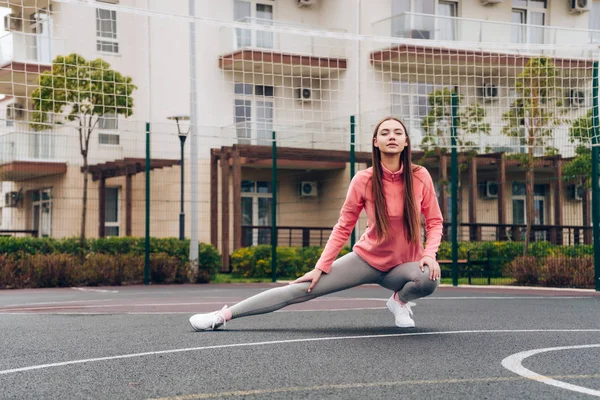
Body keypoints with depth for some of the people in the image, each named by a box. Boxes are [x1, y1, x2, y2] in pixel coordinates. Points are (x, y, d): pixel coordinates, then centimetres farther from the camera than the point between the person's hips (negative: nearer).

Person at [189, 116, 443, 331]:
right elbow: (343, 228, -5)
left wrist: (429, 255, -19)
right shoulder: (363, 180, -13)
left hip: (404, 266, 1)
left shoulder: (420, 177, -11)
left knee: (429, 278, -35)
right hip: (367, 258, -1)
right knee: (301, 289, -13)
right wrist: (320, 267, -9)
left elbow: (434, 222, -1)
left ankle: (400, 300, 0)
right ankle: (223, 316, -10)